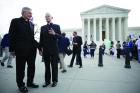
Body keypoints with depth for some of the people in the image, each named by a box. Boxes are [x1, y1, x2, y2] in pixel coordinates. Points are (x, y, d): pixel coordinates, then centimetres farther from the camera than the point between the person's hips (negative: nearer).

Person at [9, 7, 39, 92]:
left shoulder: (31, 24, 14)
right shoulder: (15, 21, -1)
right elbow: (12, 36, -5)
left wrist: (38, 45, 7)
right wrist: (12, 49, -9)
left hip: (32, 49, 6)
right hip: (21, 49, -5)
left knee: (32, 67, 13)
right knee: (20, 68, 7)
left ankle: (30, 82, 31)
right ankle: (21, 85, 25)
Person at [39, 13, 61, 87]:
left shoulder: (57, 26, 4)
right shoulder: (43, 27, 11)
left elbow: (60, 36, -1)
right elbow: (41, 39, 9)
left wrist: (54, 34, -20)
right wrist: (40, 49, 4)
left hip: (54, 49, -2)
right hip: (45, 50, 3)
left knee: (54, 66, 5)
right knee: (47, 66, 9)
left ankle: (54, 80, 18)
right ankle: (47, 81, 20)